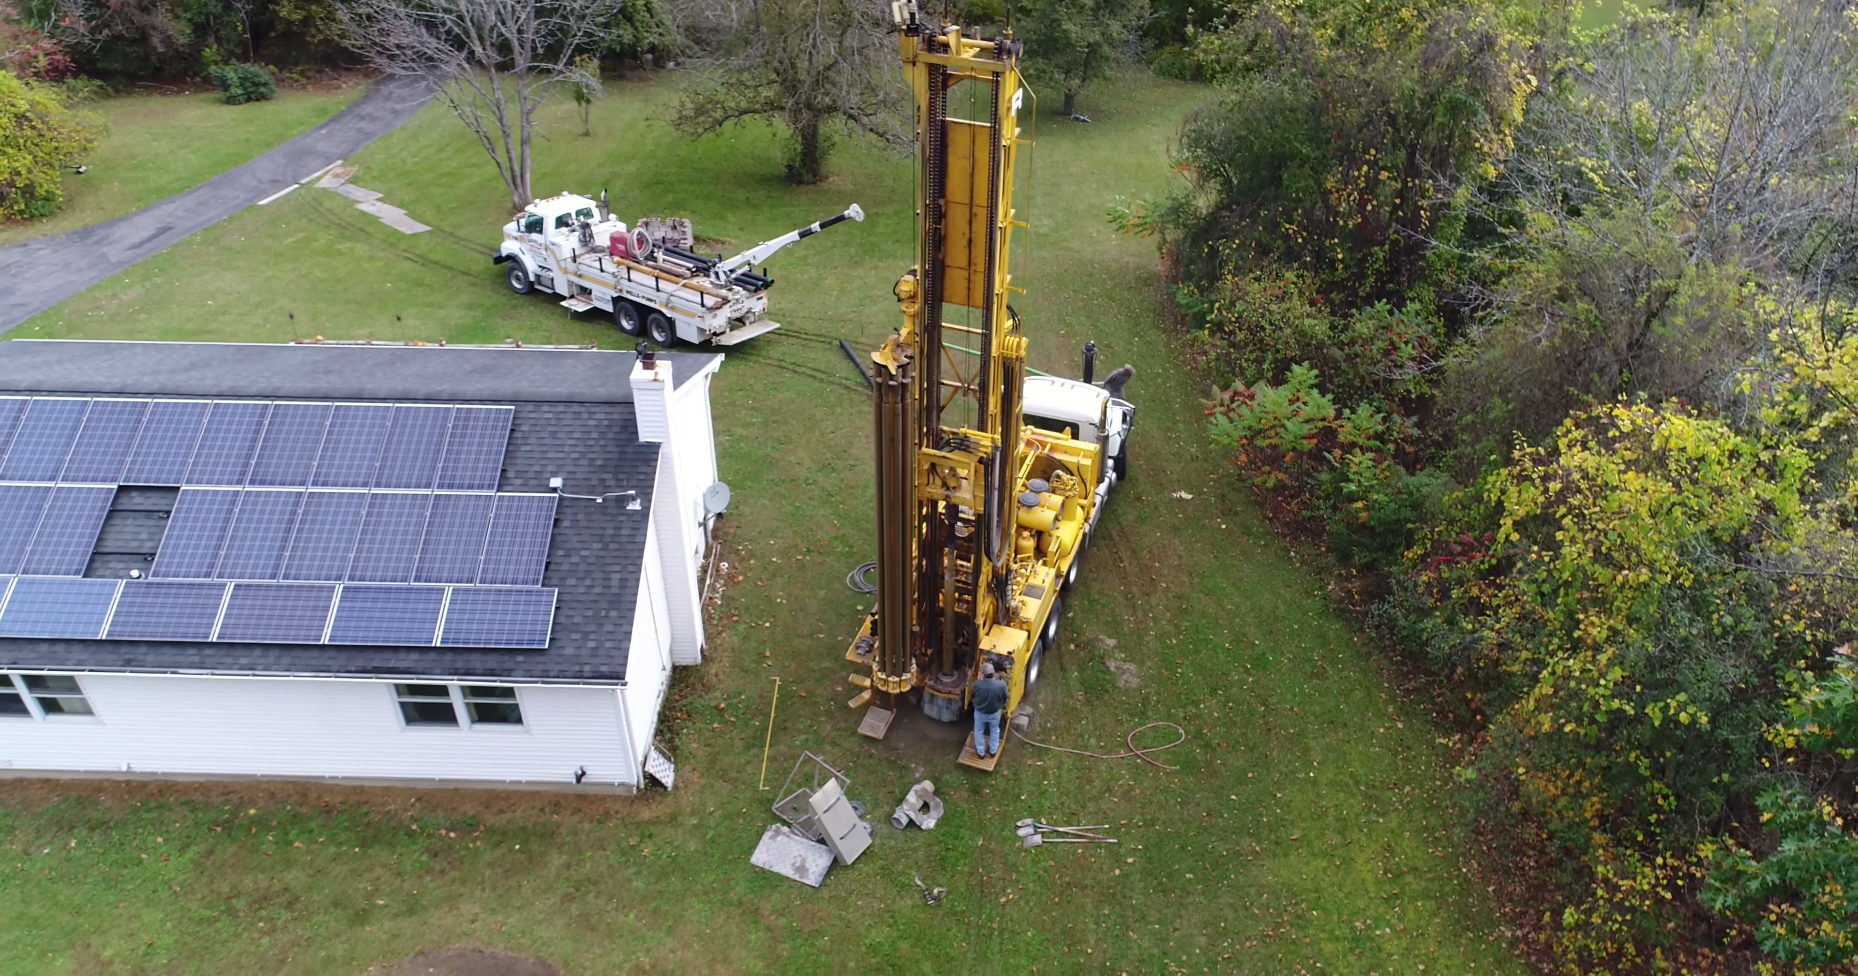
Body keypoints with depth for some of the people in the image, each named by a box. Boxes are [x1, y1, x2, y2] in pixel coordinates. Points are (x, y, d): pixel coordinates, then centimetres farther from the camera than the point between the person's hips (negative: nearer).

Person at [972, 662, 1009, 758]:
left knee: (979, 732, 27)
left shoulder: (978, 685, -34)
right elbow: (1005, 698, -11)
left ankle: (981, 752, 45)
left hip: (980, 713, -1)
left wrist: (982, 674, 0)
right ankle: (993, 750, 50)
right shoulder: (1001, 685, -31)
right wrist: (1003, 705, 12)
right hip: (995, 713, 1)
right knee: (995, 730, 31)